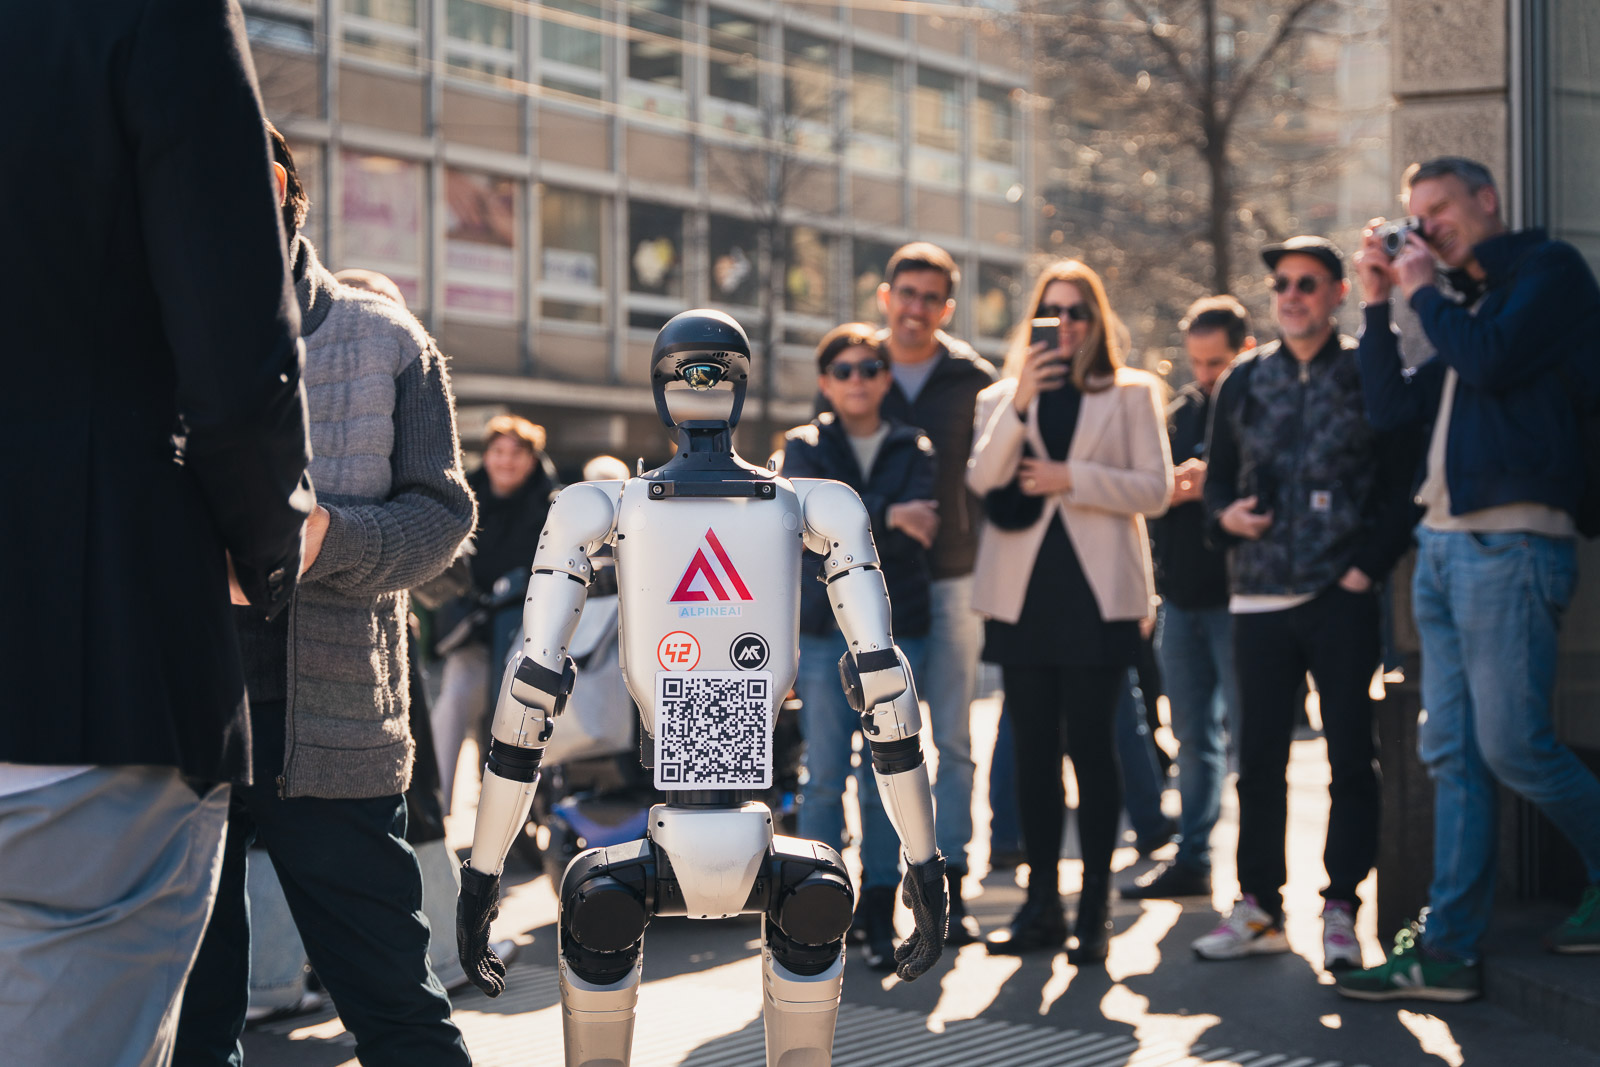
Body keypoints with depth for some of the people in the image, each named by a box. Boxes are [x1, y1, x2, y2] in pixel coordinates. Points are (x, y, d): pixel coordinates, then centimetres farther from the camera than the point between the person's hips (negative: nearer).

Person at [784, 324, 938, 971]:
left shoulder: (915, 450, 10)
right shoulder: (804, 446, 10)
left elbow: (915, 532, -5)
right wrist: (882, 516, -17)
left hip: (896, 628, 1)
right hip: (824, 628, 0)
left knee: (886, 779, 1)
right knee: (825, 777, -2)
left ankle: (879, 915, 8)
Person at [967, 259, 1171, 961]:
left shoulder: (1131, 394, 9)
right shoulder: (1001, 397, 15)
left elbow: (1154, 488, -1)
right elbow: (982, 480, -2)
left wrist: (1072, 478, -11)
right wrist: (1020, 403, -12)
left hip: (1098, 591, -2)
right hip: (1023, 591, 3)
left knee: (1090, 745, -5)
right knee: (1033, 749, 4)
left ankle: (1094, 911, 1)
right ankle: (1041, 905, 12)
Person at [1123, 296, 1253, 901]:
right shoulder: (1180, 411, 14)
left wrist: (1213, 487, -21)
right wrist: (1169, 489, -5)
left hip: (1236, 596, -7)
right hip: (1182, 595, 7)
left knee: (1248, 732, -3)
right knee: (1192, 734, 13)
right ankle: (1192, 858, 21)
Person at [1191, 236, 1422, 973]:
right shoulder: (1244, 380, 12)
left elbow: (1402, 483, 0)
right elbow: (1216, 476, 17)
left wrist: (1370, 565, -9)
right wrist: (1224, 515, -4)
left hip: (1343, 596, -3)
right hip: (1261, 595, 3)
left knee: (1351, 756, 0)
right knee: (1259, 757, 7)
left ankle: (1340, 909, 8)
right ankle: (1259, 907, 16)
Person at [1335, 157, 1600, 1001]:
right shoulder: (1466, 306, 23)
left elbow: (1493, 360, -16)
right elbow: (1390, 408, 20)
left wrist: (1423, 291, -1)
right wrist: (1379, 305, 14)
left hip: (1510, 543, -8)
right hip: (1443, 544, 8)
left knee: (1512, 743, -9)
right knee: (1453, 755, 4)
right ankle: (1449, 949, 5)